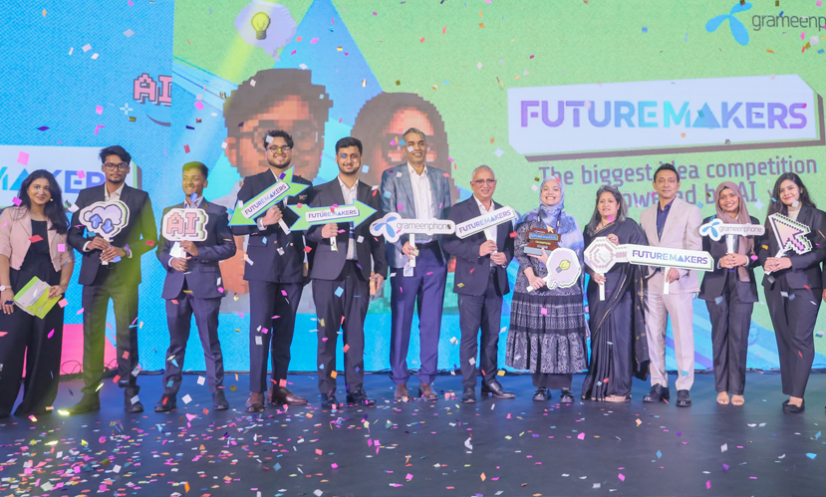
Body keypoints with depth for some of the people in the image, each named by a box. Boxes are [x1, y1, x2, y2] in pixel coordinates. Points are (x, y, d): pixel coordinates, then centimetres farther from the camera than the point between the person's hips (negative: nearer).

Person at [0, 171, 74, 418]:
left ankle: (36, 404, 13)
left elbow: (68, 258, 8)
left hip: (49, 290, 2)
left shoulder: (58, 221, 11)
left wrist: (63, 285, -7)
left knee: (45, 348, 4)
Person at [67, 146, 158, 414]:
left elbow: (151, 238, 4)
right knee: (92, 334, 3)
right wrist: (88, 244, -9)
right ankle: (90, 395, 9)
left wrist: (126, 250, -11)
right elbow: (73, 233, 12)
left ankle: (130, 393, 4)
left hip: (125, 274, -2)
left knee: (127, 334, -3)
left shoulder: (140, 198, 6)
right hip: (94, 273, 2)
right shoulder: (86, 195, 12)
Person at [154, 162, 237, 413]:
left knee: (210, 341, 0)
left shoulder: (217, 212, 5)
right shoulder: (170, 211, 16)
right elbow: (161, 248, 13)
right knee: (176, 342, 7)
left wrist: (198, 251, -14)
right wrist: (170, 261, -8)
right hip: (176, 285, 3)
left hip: (205, 284, -3)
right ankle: (169, 395, 12)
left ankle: (217, 393, 7)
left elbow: (229, 247, -2)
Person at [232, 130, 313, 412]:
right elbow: (236, 226, -1)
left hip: (293, 267, 3)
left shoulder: (304, 186, 14)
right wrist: (262, 222, -17)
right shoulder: (252, 183, 7)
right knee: (260, 326, -9)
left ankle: (278, 387, 14)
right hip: (263, 265, -3)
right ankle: (256, 392, -4)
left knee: (285, 329, 6)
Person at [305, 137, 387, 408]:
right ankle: (327, 392, 7)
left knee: (355, 333, 4)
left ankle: (355, 389, 12)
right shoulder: (321, 192, 8)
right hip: (329, 272, -1)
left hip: (359, 272, 1)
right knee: (327, 333, 0)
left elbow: (378, 236, 11)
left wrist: (381, 270, 5)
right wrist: (322, 232, -16)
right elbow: (308, 231, 5)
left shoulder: (371, 194, 13)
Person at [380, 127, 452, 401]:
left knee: (431, 321, 6)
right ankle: (400, 381, 11)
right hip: (406, 256, -3)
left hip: (435, 255, 3)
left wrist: (448, 248, 3)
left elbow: (448, 216, 15)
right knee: (401, 320, 0)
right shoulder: (391, 176, 4)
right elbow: (387, 217, -4)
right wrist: (401, 244, -19)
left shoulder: (440, 178, 14)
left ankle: (426, 381, 15)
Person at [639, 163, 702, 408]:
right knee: (653, 335, 5)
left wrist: (679, 269, -19)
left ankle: (683, 389, 2)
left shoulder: (690, 211, 5)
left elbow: (695, 248, -4)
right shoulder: (646, 214, 17)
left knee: (683, 337, -4)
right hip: (651, 281, 4)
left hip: (678, 280, -4)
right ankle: (658, 385, 13)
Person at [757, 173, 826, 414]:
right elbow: (763, 247, 11)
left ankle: (797, 397, -11)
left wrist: (791, 262, -17)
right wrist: (766, 261, -11)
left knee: (801, 338, -11)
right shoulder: (773, 218, 16)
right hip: (776, 285, 5)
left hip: (804, 284, -4)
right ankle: (790, 392, 12)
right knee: (784, 339, 6)